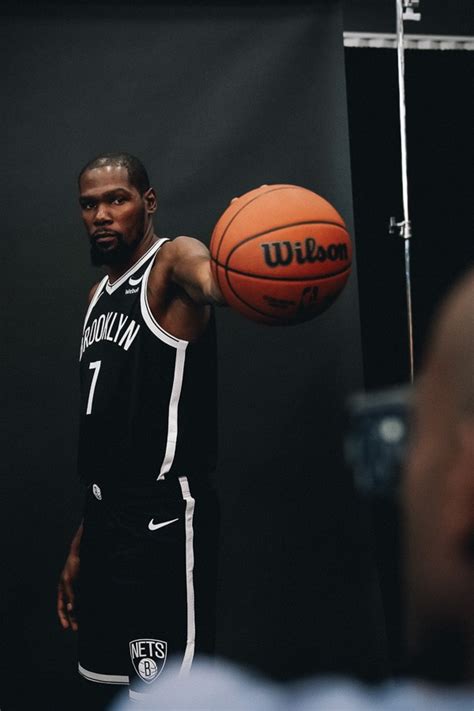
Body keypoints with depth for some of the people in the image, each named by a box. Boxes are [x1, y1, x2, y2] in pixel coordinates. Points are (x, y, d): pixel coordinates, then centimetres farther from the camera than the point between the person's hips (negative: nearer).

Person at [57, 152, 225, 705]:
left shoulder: (171, 262, -8)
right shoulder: (98, 295, 17)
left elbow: (212, 282, -35)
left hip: (163, 516, -8)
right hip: (105, 515, 9)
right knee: (113, 680, 15)